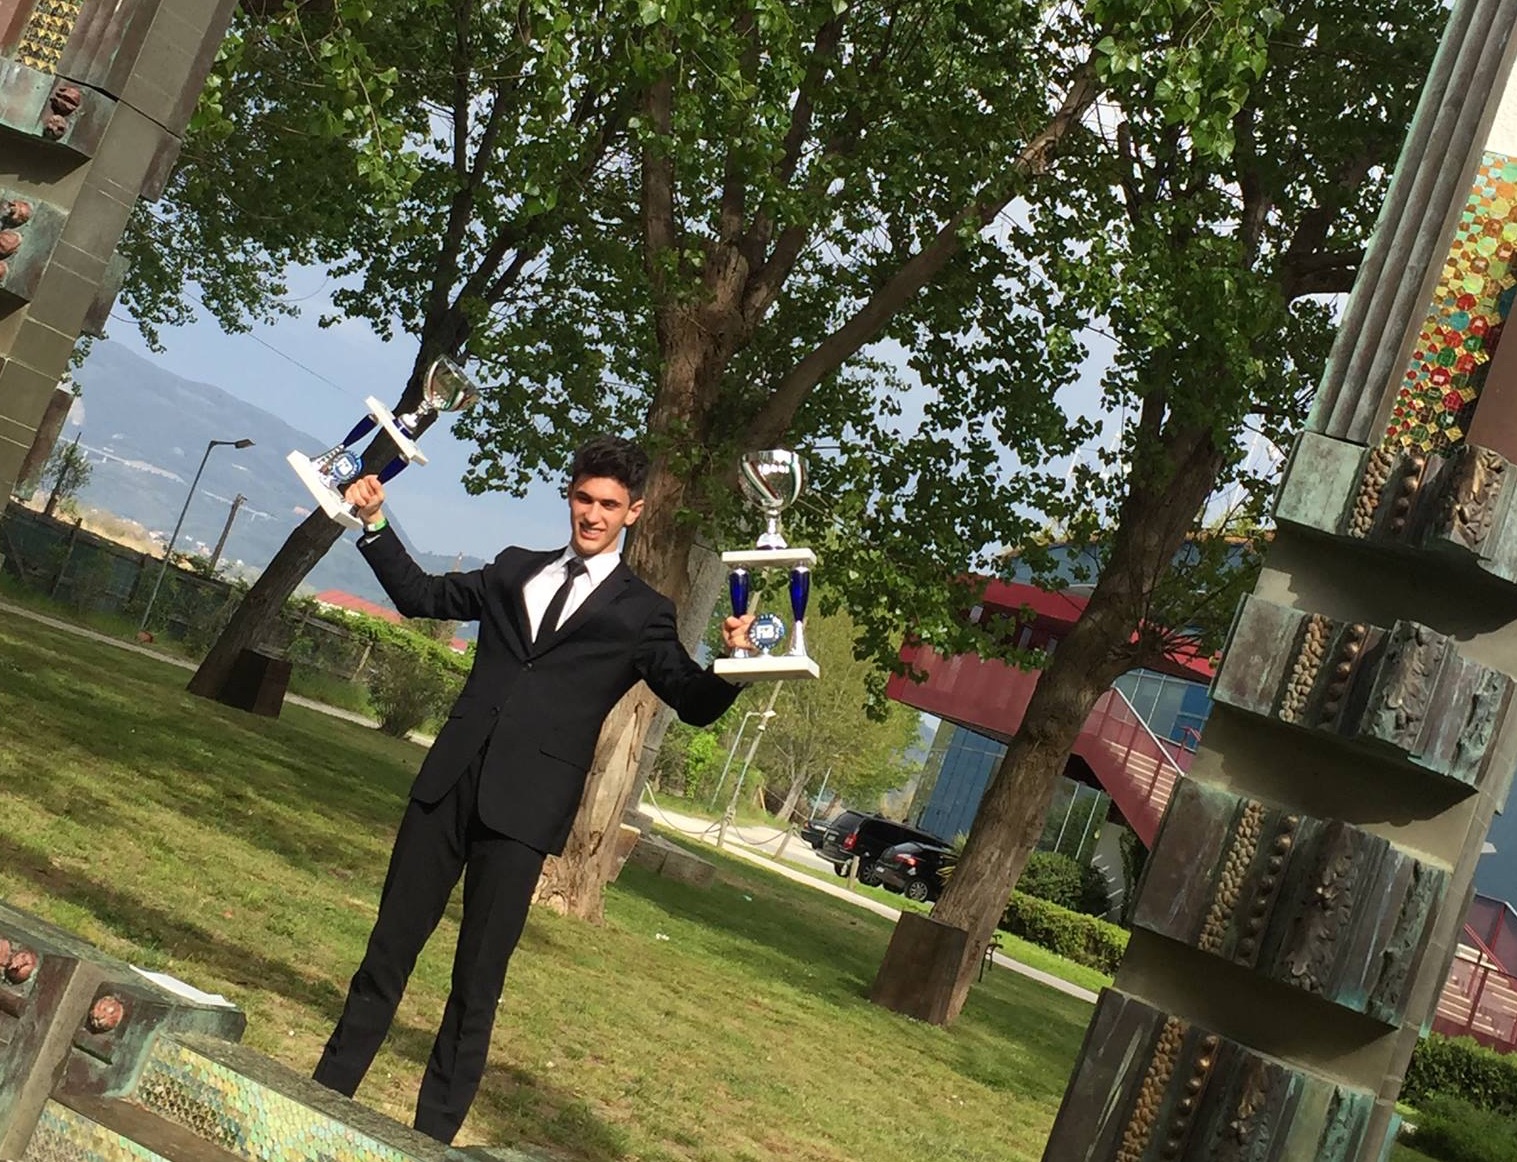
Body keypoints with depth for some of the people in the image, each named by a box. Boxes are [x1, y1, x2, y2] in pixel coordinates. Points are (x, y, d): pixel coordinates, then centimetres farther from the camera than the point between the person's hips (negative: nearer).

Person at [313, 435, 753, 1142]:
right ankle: (327, 1092, 24)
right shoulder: (516, 570, 17)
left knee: (478, 978, 2)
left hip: (525, 806, -3)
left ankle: (432, 1133, 15)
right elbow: (422, 596, 24)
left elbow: (695, 705, 4)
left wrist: (731, 658, -16)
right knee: (390, 945, 10)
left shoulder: (642, 613, 6)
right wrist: (375, 523, 16)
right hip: (450, 782, 4)